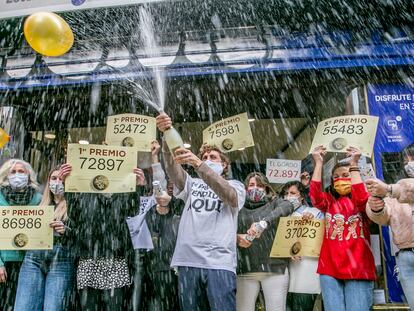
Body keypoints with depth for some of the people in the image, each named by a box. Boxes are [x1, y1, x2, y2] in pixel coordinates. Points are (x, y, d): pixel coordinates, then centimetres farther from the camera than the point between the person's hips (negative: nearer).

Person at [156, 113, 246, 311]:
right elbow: (172, 168, 0)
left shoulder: (235, 186, 12)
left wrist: (198, 164, -25)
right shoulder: (192, 184, 20)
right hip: (188, 260, 3)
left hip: (219, 262, -3)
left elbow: (227, 194, -13)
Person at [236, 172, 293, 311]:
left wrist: (263, 222, -26)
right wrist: (237, 238, -19)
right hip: (245, 269, 1)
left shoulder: (274, 203, 10)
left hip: (274, 267, -1)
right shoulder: (239, 209, 13)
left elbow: (288, 206, -12)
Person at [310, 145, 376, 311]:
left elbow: (362, 200, -15)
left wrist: (354, 164, -13)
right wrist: (319, 163, -7)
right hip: (330, 269, 2)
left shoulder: (363, 201, 9)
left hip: (358, 269, -1)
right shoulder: (328, 201, 14)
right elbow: (315, 195, -7)